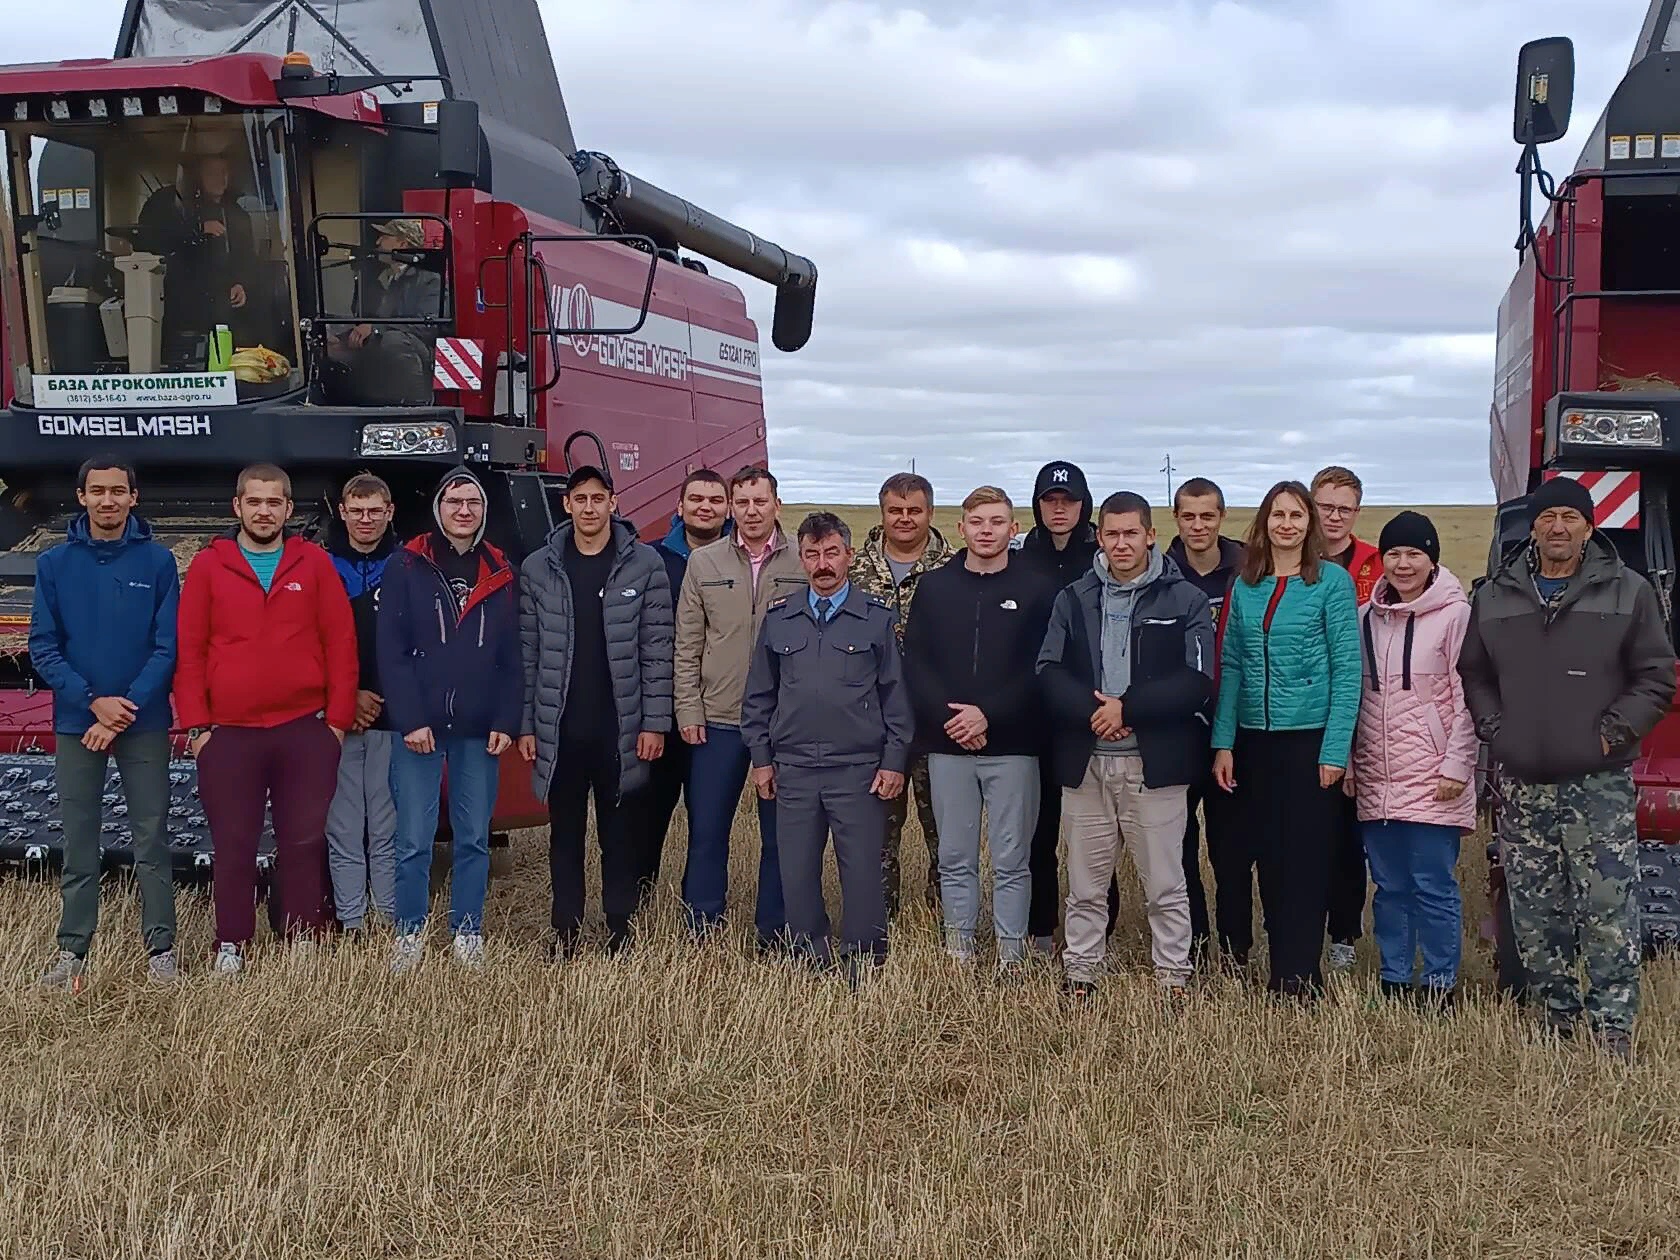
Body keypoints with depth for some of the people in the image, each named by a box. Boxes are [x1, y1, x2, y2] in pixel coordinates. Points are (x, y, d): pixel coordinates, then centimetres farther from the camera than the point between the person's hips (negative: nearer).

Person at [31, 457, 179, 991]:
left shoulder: (157, 561, -1)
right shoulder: (55, 563, 3)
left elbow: (167, 646, -4)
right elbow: (42, 646, 0)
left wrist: (127, 708, -14)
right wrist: (94, 702, -12)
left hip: (144, 724, -1)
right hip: (76, 724, 1)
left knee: (151, 840, 2)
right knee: (79, 844, 7)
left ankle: (161, 950, 10)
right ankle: (72, 951, 15)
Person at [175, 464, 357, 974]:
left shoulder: (315, 563, 5)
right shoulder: (208, 565, 5)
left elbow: (341, 644, 3)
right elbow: (189, 651, 3)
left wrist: (337, 720, -2)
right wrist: (196, 726, -3)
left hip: (306, 731, 0)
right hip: (228, 734, 0)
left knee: (304, 841, 7)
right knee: (233, 846, 6)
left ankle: (304, 944, 17)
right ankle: (231, 946, 16)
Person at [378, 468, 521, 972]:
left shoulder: (502, 575, 9)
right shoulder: (407, 567, 0)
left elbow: (512, 659, 8)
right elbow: (391, 651, -5)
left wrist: (506, 722, -1)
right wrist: (410, 720, -12)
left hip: (480, 733, 3)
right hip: (419, 729, -2)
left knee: (473, 839, 8)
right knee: (414, 840, -1)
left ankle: (467, 934, 18)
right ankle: (409, 935, 11)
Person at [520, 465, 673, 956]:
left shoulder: (644, 565, 0)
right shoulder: (538, 568, 5)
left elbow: (657, 650, -2)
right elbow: (527, 653, 5)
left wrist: (655, 722, -7)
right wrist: (525, 724, 1)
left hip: (622, 729, -1)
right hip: (559, 729, 2)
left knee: (619, 832, 8)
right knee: (565, 832, 10)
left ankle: (620, 928, 18)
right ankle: (565, 929, 19)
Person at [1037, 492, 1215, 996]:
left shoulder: (1185, 600, 0)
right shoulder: (1073, 599, 10)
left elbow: (1197, 681, -8)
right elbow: (1049, 672, 1)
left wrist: (1126, 706, -15)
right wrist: (1091, 711, -16)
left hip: (1155, 762, -2)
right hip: (1084, 762, 3)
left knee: (1165, 886, 4)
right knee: (1085, 886, 11)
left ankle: (1172, 982, 15)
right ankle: (1079, 978, 21)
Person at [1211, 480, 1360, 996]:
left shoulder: (1332, 581, -4)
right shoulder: (1245, 585, 9)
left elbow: (1347, 668, -7)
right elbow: (1230, 667, 8)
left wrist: (1336, 749, -12)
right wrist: (1223, 743, 1)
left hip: (1311, 736, -4)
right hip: (1254, 739, 4)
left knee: (1307, 855, -1)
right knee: (1268, 854, 9)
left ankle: (1299, 972, 7)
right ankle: (1280, 962, 20)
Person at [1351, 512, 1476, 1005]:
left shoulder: (1455, 614, -5)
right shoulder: (1366, 617, 11)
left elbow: (1468, 699, -6)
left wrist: (1457, 765, -11)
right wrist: (1348, 761, 11)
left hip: (1432, 779, -5)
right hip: (1376, 779, 5)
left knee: (1434, 886, -1)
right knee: (1389, 886, 11)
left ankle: (1439, 985, 8)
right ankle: (1394, 981, 19)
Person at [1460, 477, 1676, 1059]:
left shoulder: (1627, 592, 3)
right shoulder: (1494, 598, 11)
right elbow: (1473, 674, 18)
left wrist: (1615, 732, -6)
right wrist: (1495, 729, 4)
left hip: (1599, 782, -3)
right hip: (1522, 784, 3)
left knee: (1608, 909, -7)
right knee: (1534, 913, 6)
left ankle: (1613, 1023, 2)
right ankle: (1559, 1017, 18)